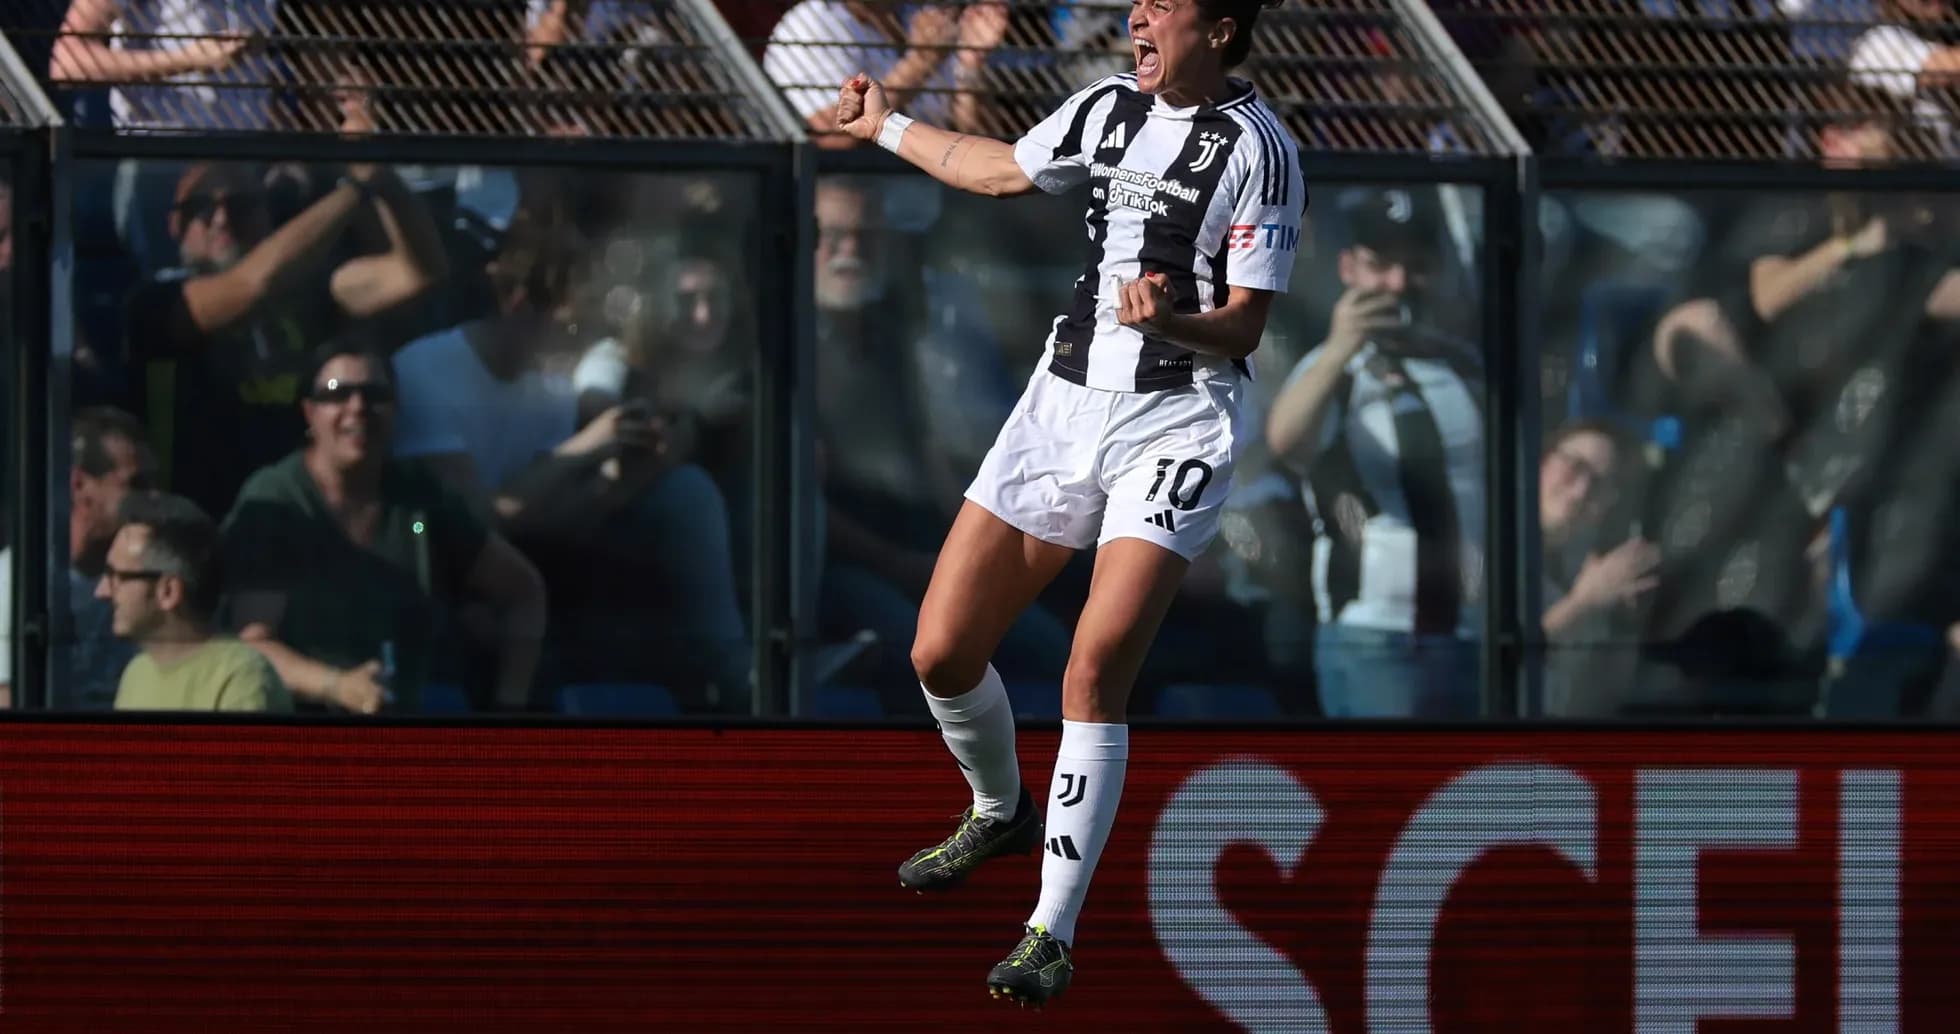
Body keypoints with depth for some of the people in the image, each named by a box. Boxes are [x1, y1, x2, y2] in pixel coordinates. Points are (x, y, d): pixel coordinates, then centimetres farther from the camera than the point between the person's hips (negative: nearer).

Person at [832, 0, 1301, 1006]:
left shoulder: (1257, 147, -10)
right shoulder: (1109, 107, 9)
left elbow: (1244, 327, -11)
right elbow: (1001, 169, 29)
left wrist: (1170, 320, -32)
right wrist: (887, 128, 39)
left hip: (1176, 423, -6)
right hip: (1063, 400, 6)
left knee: (1095, 672, -20)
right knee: (941, 655, 4)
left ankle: (1053, 933, -13)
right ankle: (1000, 811, 35)